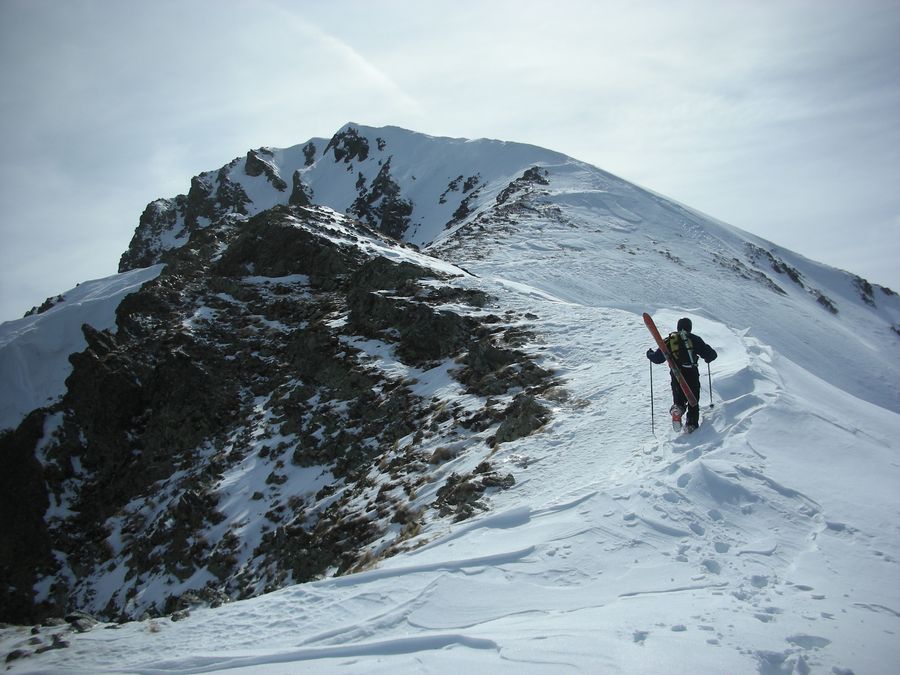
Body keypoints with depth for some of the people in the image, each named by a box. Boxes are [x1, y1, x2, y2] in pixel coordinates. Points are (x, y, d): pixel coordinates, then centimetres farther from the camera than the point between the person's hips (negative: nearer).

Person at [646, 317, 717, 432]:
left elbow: (657, 358, 6)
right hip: (692, 374, -1)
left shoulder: (669, 340, 8)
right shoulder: (694, 339, 4)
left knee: (678, 400, 16)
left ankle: (677, 409, -16)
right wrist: (707, 358, 25)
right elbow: (712, 354, 2)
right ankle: (692, 424, 2)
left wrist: (650, 354, 27)